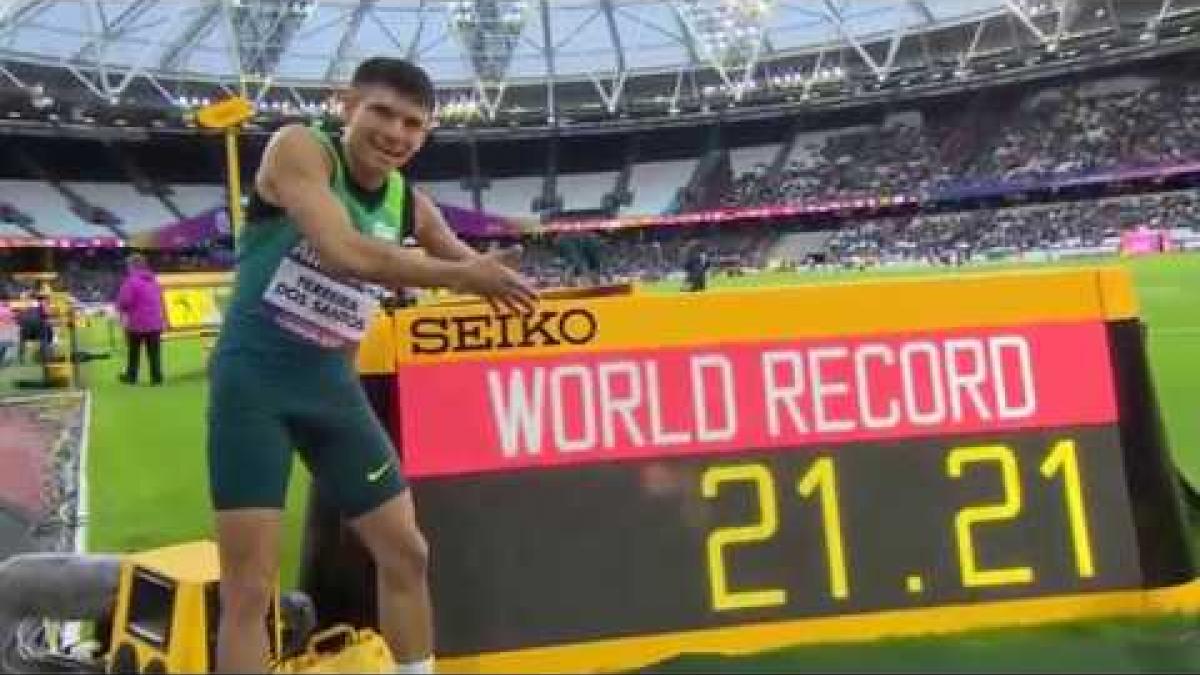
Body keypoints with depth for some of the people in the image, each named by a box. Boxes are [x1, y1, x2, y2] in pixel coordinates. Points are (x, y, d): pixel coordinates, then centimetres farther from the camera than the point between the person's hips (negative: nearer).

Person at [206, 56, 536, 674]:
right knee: (248, 588, -4)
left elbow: (470, 265, 21)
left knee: (405, 553, 10)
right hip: (252, 375, -6)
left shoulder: (411, 205, 4)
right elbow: (344, 252, -30)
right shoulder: (298, 148, -13)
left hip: (331, 383, 6)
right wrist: (460, 276, -24)